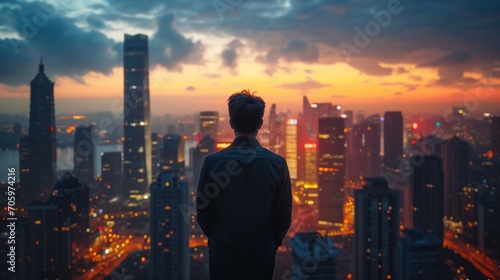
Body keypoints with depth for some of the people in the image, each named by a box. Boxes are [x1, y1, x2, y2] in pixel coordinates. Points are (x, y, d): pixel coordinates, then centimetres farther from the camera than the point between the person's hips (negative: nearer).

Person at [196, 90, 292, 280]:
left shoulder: (213, 162, -15)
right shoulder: (278, 164, -14)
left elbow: (203, 214, -6)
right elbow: (284, 216, -6)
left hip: (223, 252, 0)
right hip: (262, 253, 0)